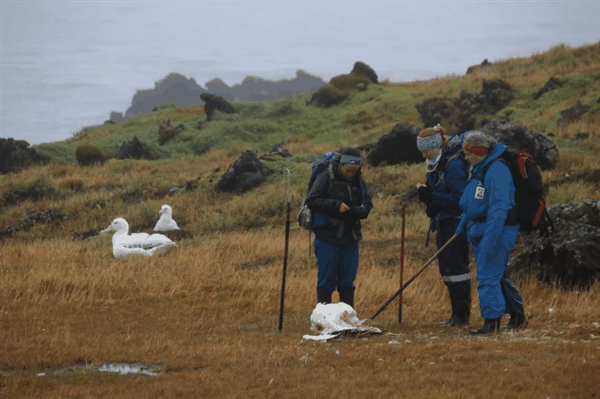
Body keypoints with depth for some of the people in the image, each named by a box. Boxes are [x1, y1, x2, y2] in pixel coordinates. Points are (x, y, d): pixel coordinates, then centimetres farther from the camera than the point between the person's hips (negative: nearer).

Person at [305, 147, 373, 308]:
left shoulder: (359, 182, 9)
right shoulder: (326, 178, -5)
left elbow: (367, 206, 9)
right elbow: (312, 201, -10)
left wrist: (355, 211, -14)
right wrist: (336, 205, -21)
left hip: (351, 238, 4)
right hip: (328, 238, -4)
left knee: (347, 282, 9)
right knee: (326, 280, -1)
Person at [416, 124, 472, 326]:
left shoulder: (454, 165, -17)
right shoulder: (435, 165, 13)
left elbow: (459, 198, -22)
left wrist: (432, 197, -25)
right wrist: (427, 195, 2)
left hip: (455, 223, -10)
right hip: (443, 223, 10)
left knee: (455, 265, -9)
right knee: (445, 266, 10)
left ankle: (462, 314, -5)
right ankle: (456, 312, 17)